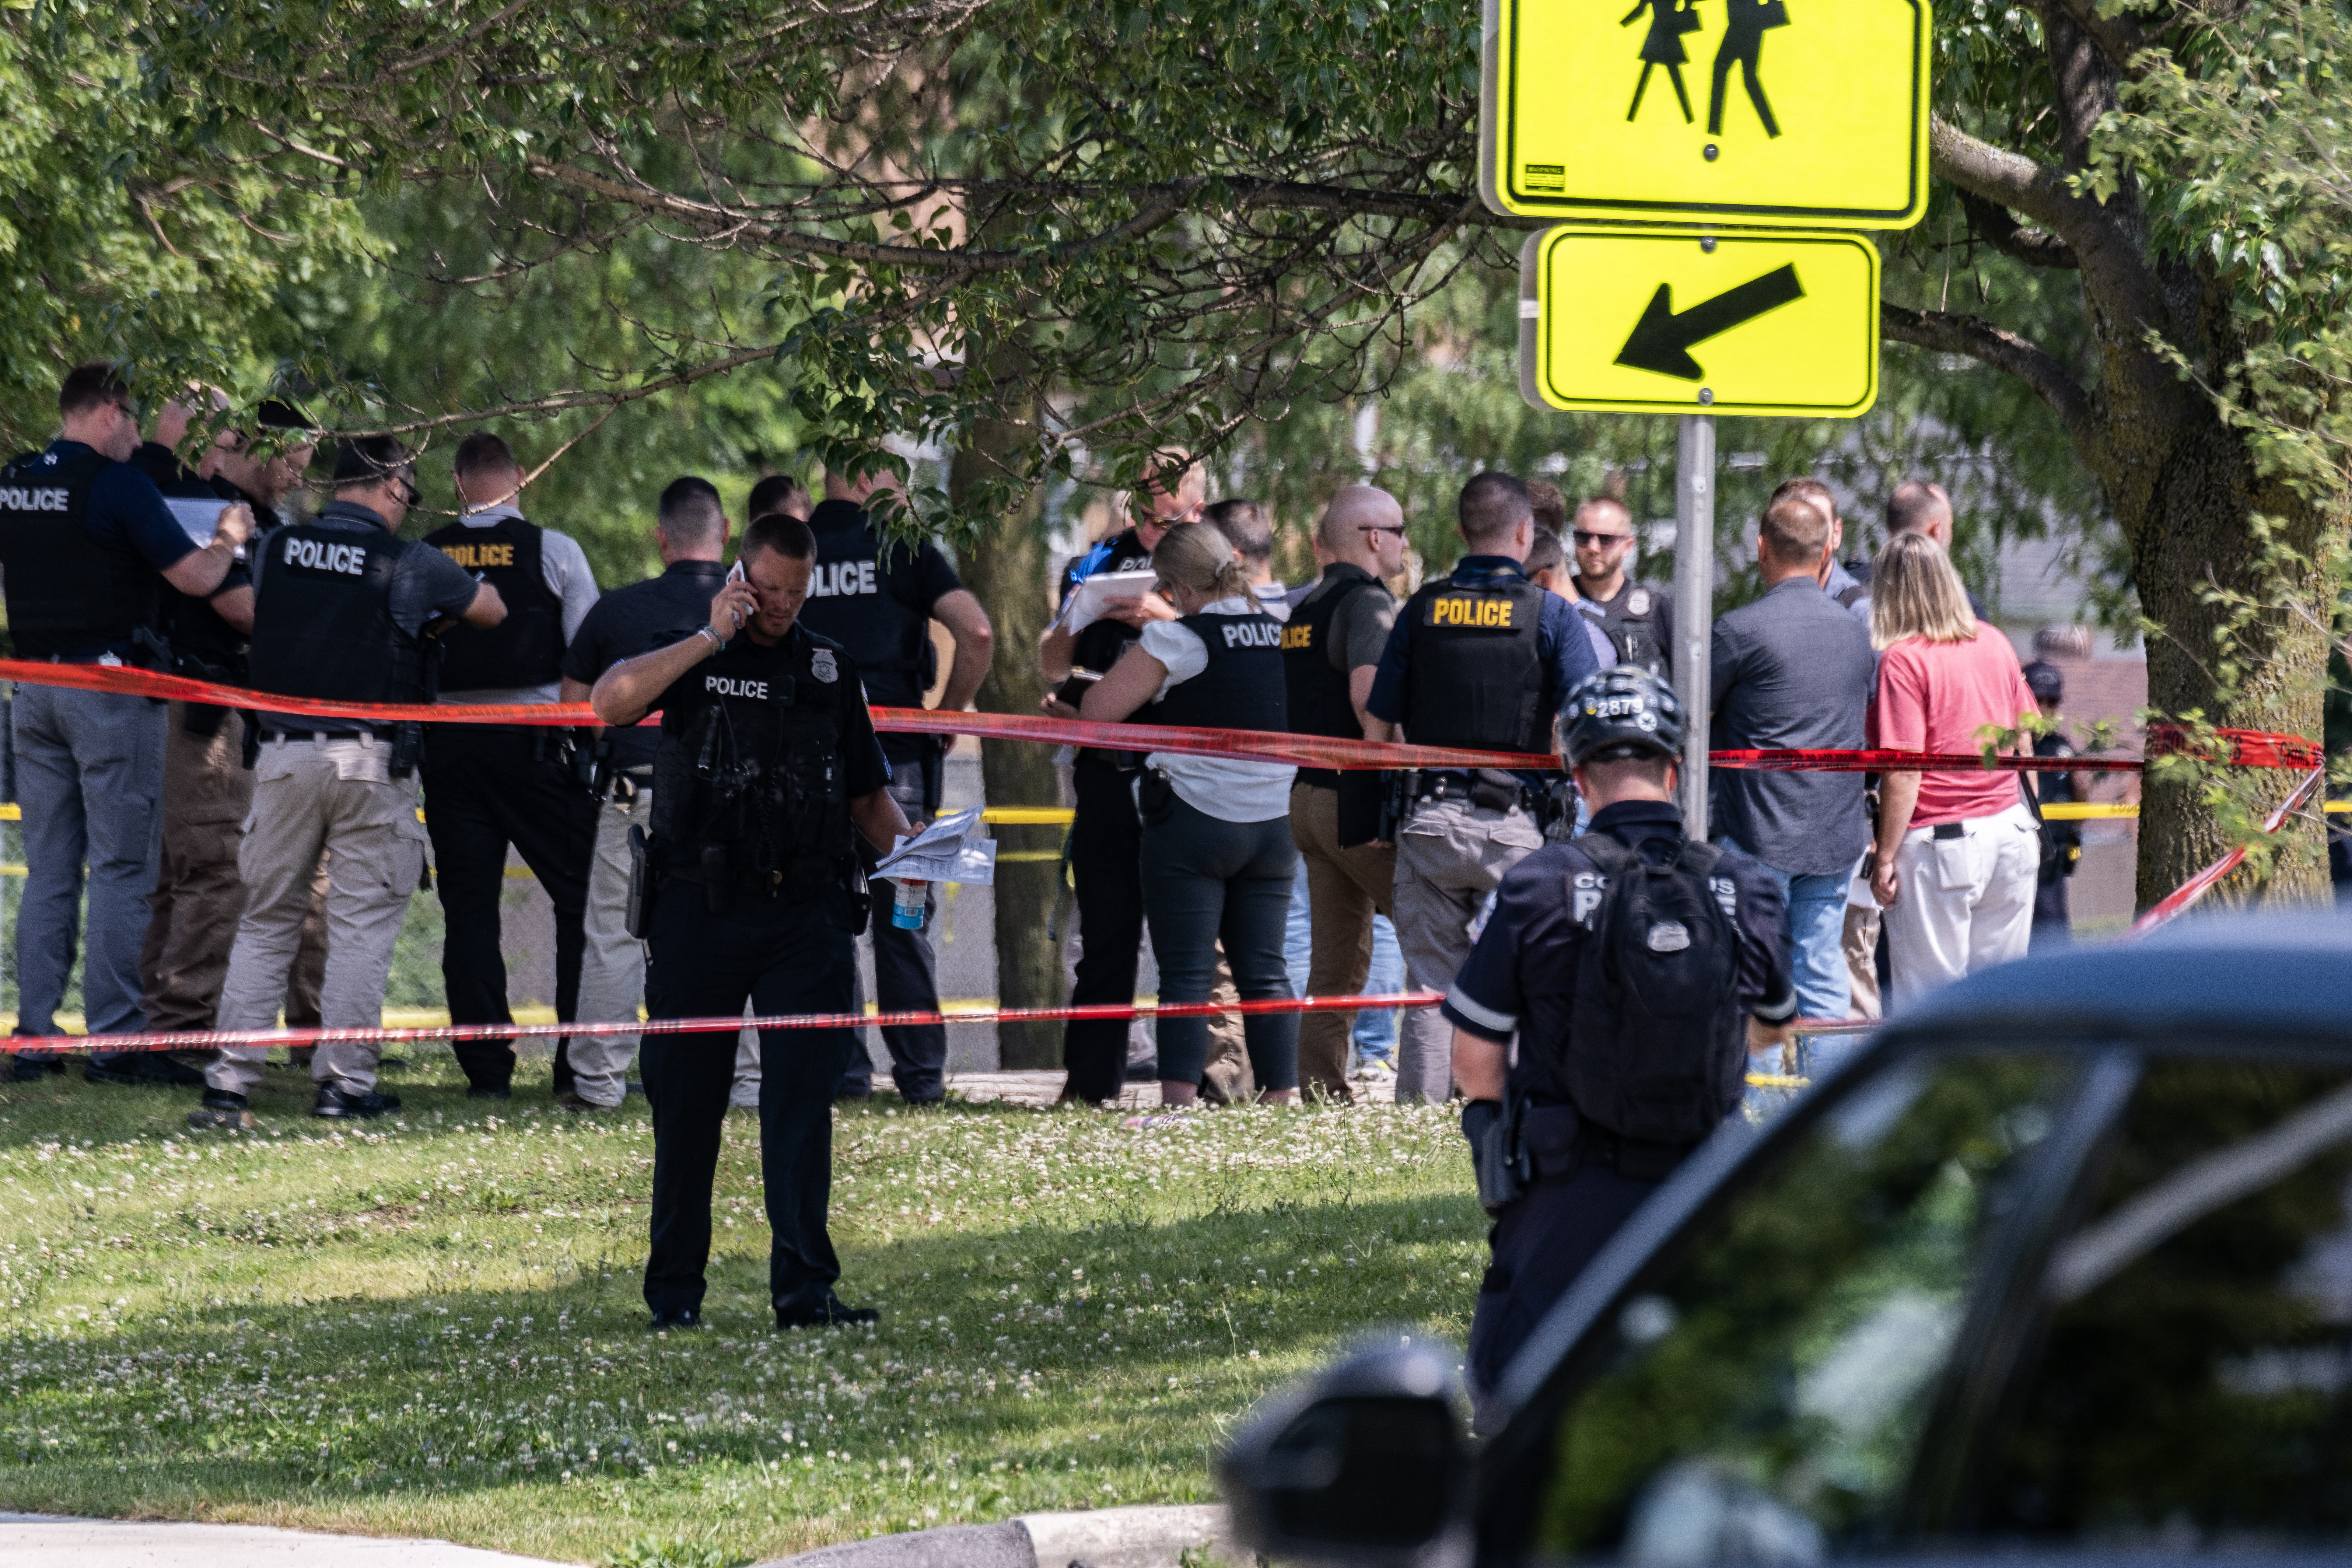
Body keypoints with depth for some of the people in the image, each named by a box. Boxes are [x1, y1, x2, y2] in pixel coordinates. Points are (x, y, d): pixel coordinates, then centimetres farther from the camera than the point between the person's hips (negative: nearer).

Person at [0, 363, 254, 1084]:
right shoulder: (117, 484, -12)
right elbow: (195, 578, -15)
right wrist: (229, 538, 6)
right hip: (109, 686, -6)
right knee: (121, 867, -3)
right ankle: (113, 1040, -6)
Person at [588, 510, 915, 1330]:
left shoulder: (831, 668, 16)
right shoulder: (691, 654, 5)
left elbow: (867, 792, 19)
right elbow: (611, 702, -15)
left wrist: (906, 845, -1)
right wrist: (712, 639, -14)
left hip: (807, 914, 2)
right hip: (702, 912, -2)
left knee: (802, 1098, -6)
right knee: (687, 1101, 4)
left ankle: (805, 1288, -8)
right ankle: (674, 1290, 12)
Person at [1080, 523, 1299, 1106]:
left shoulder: (1176, 640, -11)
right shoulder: (1284, 635, 5)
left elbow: (1096, 711, -9)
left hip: (1193, 821, -5)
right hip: (1275, 822, 5)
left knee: (1186, 972, -4)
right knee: (1264, 970, 9)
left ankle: (1180, 1099, -10)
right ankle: (1282, 1096, 7)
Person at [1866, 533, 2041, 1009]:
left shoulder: (1903, 660, -13)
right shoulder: (1995, 643, 7)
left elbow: (1906, 772, -16)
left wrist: (1885, 857, -11)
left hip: (1939, 843, -6)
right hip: (2011, 834, 6)